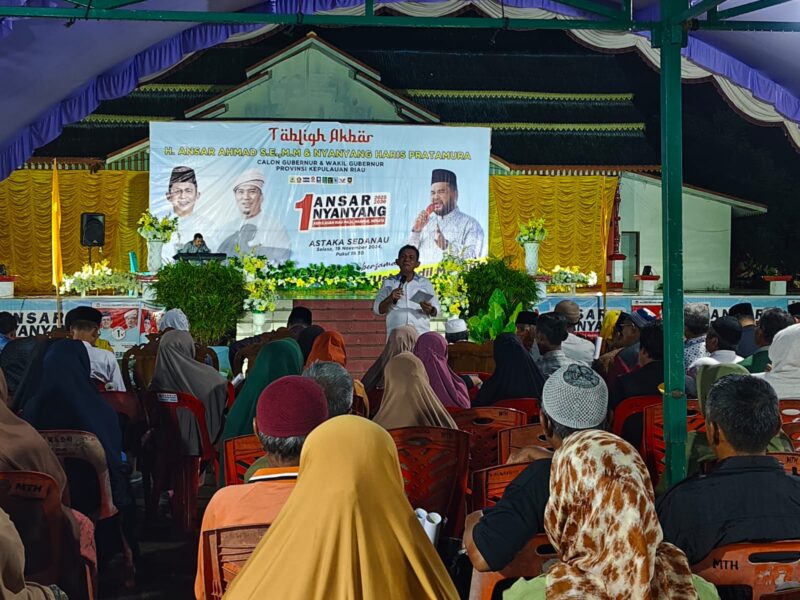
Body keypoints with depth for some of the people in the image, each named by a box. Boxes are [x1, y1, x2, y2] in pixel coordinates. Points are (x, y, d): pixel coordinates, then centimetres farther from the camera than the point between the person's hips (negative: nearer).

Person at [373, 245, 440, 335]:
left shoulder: (425, 283, 11)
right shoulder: (389, 283, 11)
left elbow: (436, 310, 12)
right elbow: (378, 309, 7)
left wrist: (430, 310, -12)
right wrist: (390, 299, -11)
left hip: (421, 333, 1)